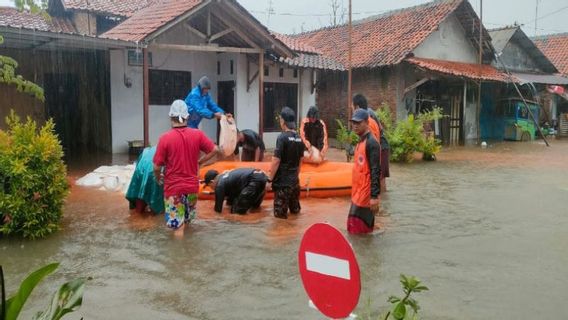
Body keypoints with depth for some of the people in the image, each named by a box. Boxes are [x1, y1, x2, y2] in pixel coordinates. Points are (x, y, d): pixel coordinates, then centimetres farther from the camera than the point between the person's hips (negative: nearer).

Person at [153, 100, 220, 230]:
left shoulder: (165, 138, -13)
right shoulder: (198, 134, -7)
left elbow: (157, 167, -9)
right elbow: (215, 150, 0)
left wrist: (158, 178, 11)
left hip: (173, 186, -3)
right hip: (192, 185, 3)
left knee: (175, 222, 5)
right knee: (188, 219, 23)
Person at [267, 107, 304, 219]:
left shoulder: (282, 137, -15)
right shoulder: (299, 139, 5)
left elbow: (276, 161, -17)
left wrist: (270, 178, -8)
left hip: (282, 181, -7)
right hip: (294, 180, 7)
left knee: (280, 213, 3)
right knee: (295, 209, 21)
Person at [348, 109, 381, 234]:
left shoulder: (371, 143, -14)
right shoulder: (360, 142, 14)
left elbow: (375, 171, -20)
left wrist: (374, 196, -23)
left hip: (365, 194, -9)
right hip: (358, 193, 9)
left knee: (357, 229, -6)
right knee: (362, 229, 15)